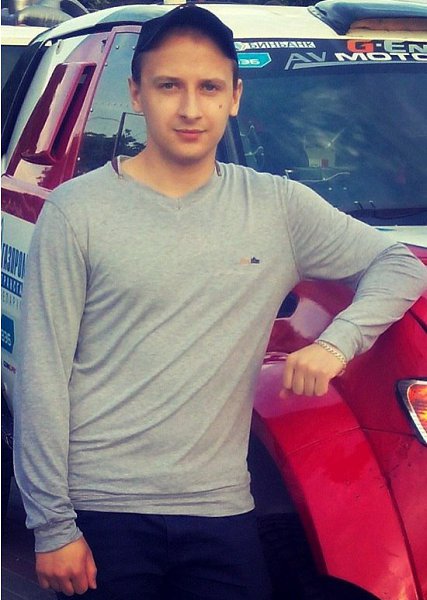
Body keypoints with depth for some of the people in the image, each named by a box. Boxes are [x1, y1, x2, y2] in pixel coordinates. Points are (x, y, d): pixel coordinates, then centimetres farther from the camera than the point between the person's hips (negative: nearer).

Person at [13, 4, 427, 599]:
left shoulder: (278, 206, 4)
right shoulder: (78, 210, -3)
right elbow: (43, 376, -4)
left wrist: (337, 342, -10)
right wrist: (52, 525, -7)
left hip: (221, 508, 2)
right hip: (104, 512, -2)